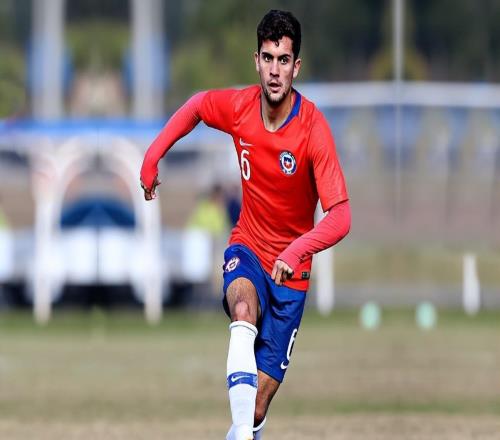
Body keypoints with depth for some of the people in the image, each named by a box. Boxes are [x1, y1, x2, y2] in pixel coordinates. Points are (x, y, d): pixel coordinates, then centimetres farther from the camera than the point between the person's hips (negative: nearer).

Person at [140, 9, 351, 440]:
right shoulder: (238, 106, -11)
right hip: (247, 247, 2)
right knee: (244, 312, -34)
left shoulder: (314, 129, -22)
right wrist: (152, 158, 6)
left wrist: (296, 252, -44)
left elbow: (340, 217, -28)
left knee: (261, 397, -7)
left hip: (290, 268, -2)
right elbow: (196, 106, 14)